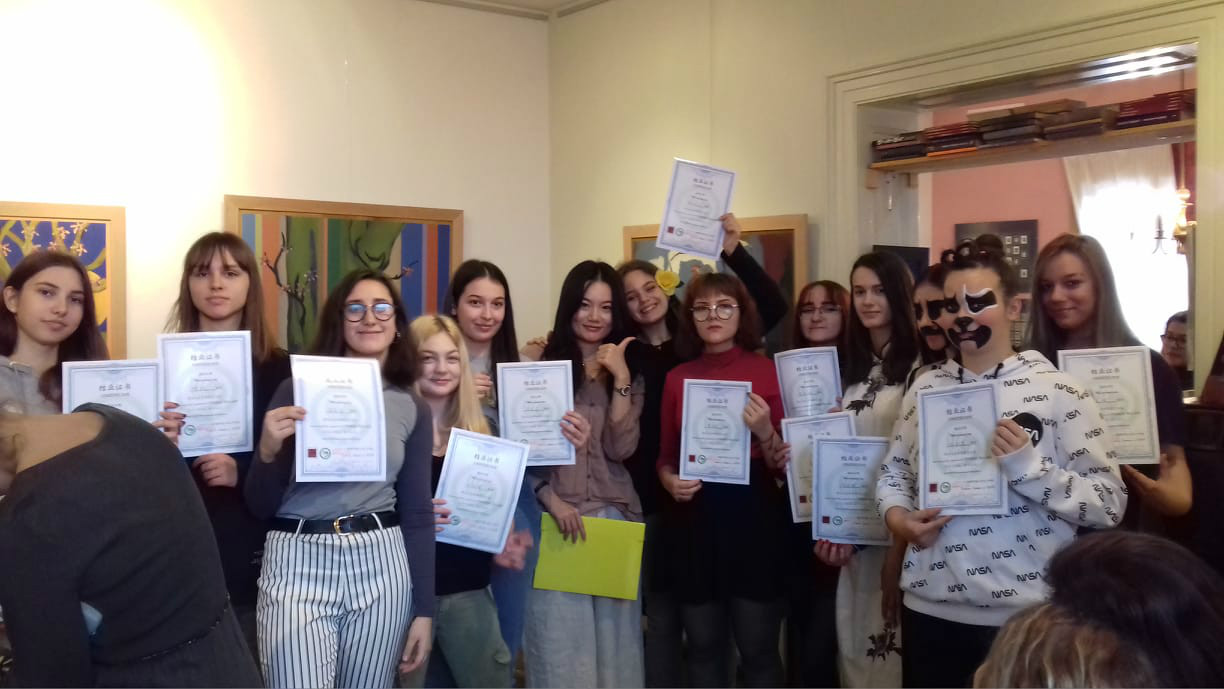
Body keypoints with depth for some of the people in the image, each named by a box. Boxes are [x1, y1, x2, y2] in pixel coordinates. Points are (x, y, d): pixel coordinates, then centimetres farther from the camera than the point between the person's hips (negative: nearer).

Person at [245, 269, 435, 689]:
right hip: (298, 566, -2)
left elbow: (418, 513, 8)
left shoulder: (412, 408, 6)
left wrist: (424, 610, 5)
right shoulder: (298, 389, -1)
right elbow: (260, 507, 2)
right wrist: (268, 451, -18)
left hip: (381, 567, 3)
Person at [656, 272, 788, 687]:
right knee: (703, 647, 13)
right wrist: (669, 480, -7)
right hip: (693, 521, 3)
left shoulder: (767, 372, -4)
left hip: (753, 519, -3)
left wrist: (765, 432, -20)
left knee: (758, 649, 4)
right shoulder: (677, 378, 5)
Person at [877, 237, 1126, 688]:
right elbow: (893, 472, 15)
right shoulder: (924, 389, 6)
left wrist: (1027, 466, -21)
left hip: (1024, 614, -4)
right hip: (930, 606, 4)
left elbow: (1110, 505, -8)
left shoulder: (1059, 392, -7)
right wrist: (897, 517, -5)